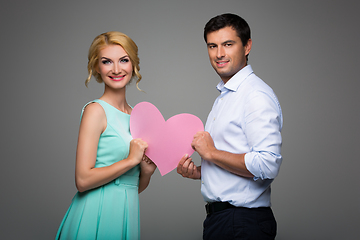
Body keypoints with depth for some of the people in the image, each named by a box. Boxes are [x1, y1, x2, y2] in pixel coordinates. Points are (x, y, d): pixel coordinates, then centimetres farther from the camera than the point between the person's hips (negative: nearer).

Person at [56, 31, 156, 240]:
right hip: (98, 215, -7)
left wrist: (148, 170, -4)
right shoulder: (95, 111, -10)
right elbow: (83, 180, -18)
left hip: (127, 213, 7)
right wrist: (131, 160, -14)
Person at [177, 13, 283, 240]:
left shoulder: (257, 96, -16)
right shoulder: (224, 96, 15)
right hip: (218, 218, 9)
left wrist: (211, 153, -16)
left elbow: (267, 166, -27)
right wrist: (198, 172, 4)